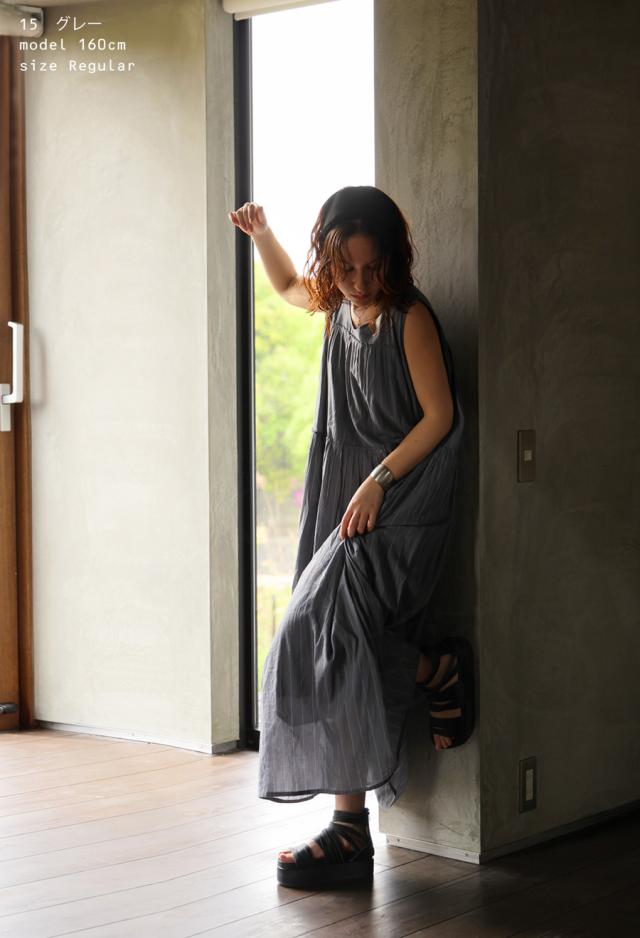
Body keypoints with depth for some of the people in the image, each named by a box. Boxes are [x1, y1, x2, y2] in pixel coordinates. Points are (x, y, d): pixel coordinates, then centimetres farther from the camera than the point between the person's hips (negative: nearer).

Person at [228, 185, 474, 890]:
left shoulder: (409, 316, -9)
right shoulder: (339, 306, 11)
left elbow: (440, 416, -11)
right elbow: (288, 286, 34)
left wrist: (378, 480, -18)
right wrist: (261, 234, 18)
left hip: (399, 511, -7)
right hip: (344, 505, 7)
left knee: (324, 634, -21)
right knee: (341, 657, 0)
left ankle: (438, 673, 4)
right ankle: (350, 829, 3)